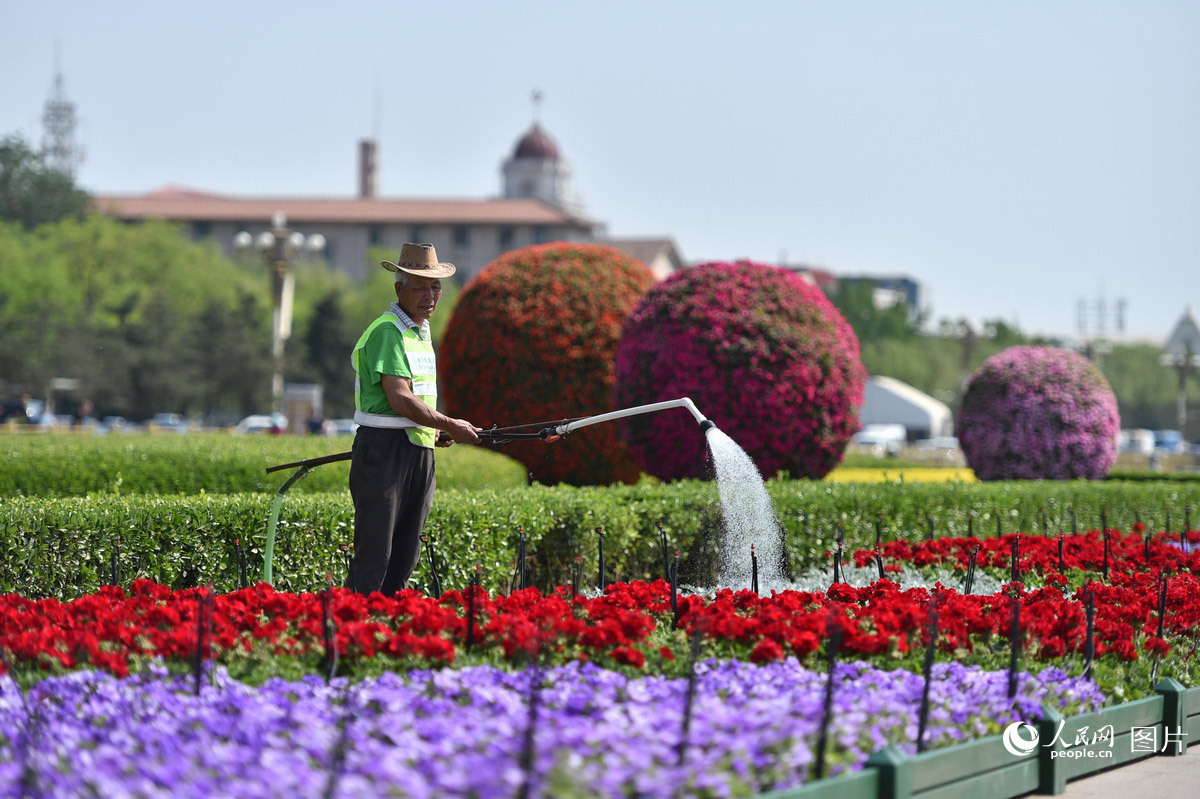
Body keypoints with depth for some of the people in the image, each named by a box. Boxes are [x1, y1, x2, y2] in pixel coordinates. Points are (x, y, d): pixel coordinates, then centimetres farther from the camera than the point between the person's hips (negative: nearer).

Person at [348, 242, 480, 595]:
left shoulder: (421, 331, 19)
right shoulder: (387, 332, -12)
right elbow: (399, 400, -20)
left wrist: (435, 432, 11)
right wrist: (450, 426, -11)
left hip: (420, 452, 9)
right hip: (384, 452, -9)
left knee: (405, 555, 10)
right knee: (373, 557, -10)